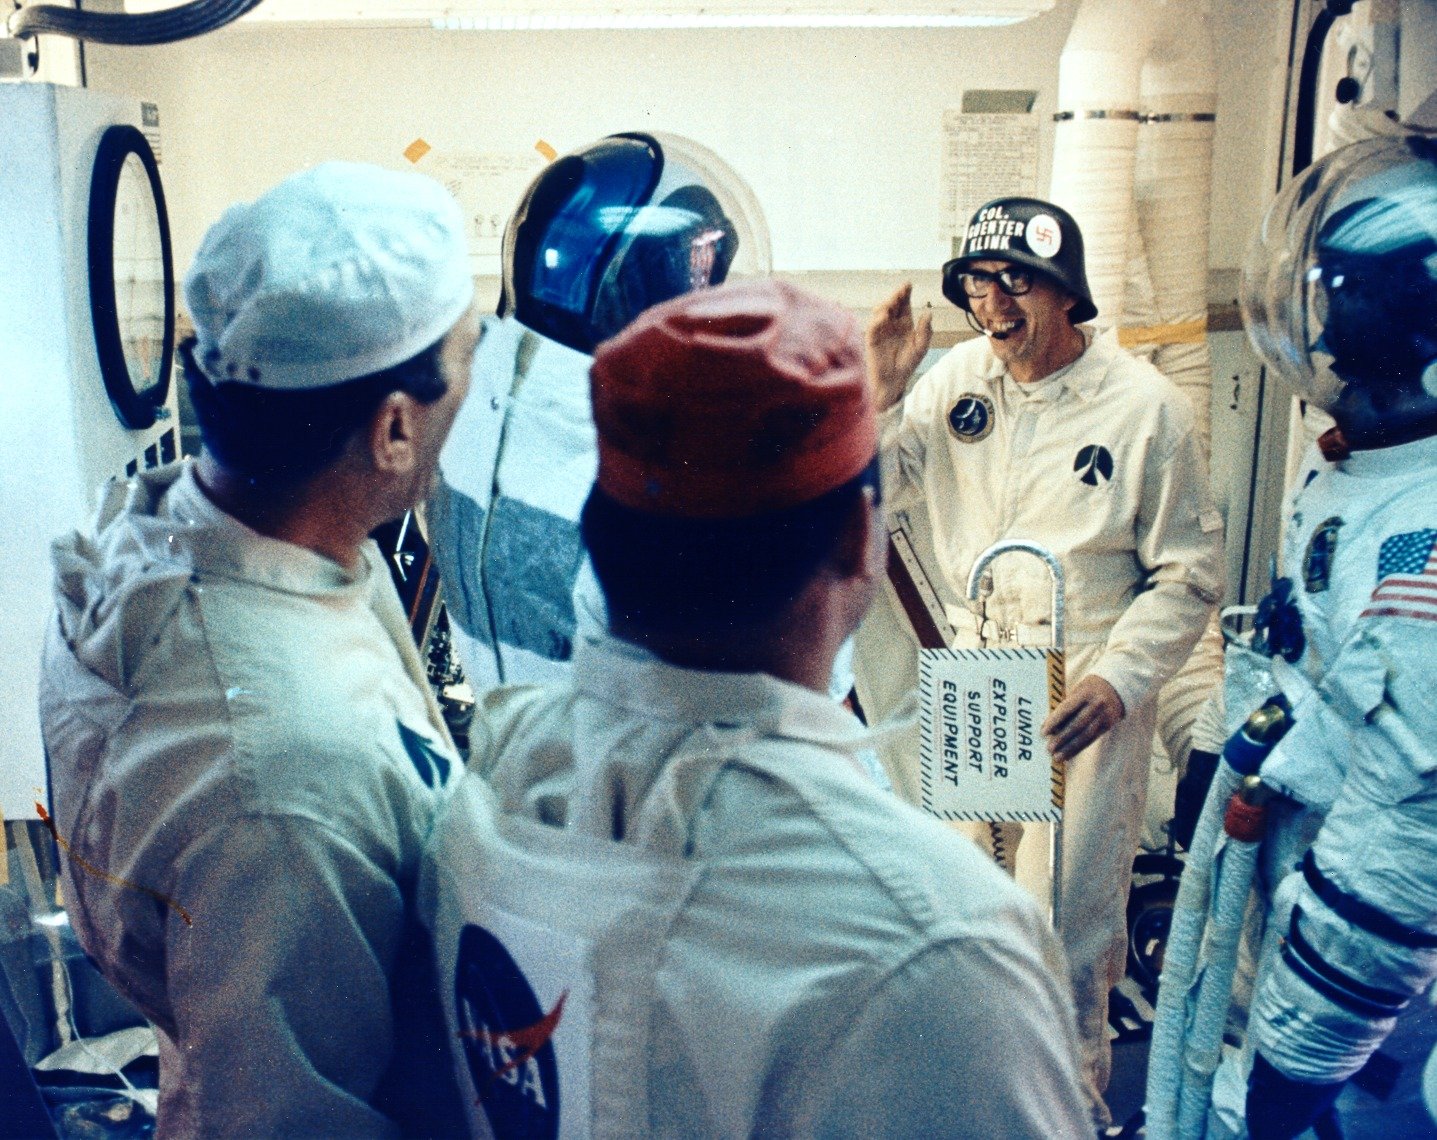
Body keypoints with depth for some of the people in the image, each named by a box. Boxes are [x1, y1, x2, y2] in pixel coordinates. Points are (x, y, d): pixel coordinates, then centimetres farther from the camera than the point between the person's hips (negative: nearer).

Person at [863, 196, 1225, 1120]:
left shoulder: (1146, 407, -10)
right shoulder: (952, 379, 0)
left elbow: (1190, 575, -5)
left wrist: (1117, 679, -17)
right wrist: (876, 393, -14)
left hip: (1082, 708, -4)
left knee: (1065, 935, 4)